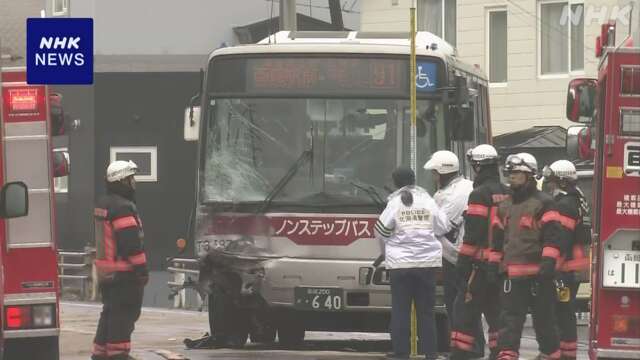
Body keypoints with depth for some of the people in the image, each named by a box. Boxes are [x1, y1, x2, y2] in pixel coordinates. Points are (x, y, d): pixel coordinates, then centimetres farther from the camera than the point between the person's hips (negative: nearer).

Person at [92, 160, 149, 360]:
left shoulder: (103, 205, 15)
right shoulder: (123, 208, -17)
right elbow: (131, 242, -22)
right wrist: (142, 269, -18)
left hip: (106, 273, 10)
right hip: (124, 273, -10)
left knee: (111, 312, 17)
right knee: (124, 314, -7)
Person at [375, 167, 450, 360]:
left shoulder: (395, 203, -4)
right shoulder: (427, 201, 3)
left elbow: (381, 231, -3)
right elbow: (443, 228, 6)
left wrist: (385, 250, 16)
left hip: (400, 263, -2)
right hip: (427, 262, 2)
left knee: (400, 309, 3)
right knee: (426, 309, 8)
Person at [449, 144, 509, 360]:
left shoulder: (480, 195, -12)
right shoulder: (508, 194, 12)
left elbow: (473, 233, -17)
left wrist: (463, 262, -13)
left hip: (481, 264, -7)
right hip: (504, 266, 7)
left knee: (465, 310, -5)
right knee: (497, 312, 12)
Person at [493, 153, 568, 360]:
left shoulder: (543, 204, -6)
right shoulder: (505, 206, 16)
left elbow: (555, 236, -13)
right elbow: (499, 239, 26)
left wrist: (548, 262, -22)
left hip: (537, 273, -6)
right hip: (513, 273, 6)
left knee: (543, 318, 4)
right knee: (510, 319, -2)